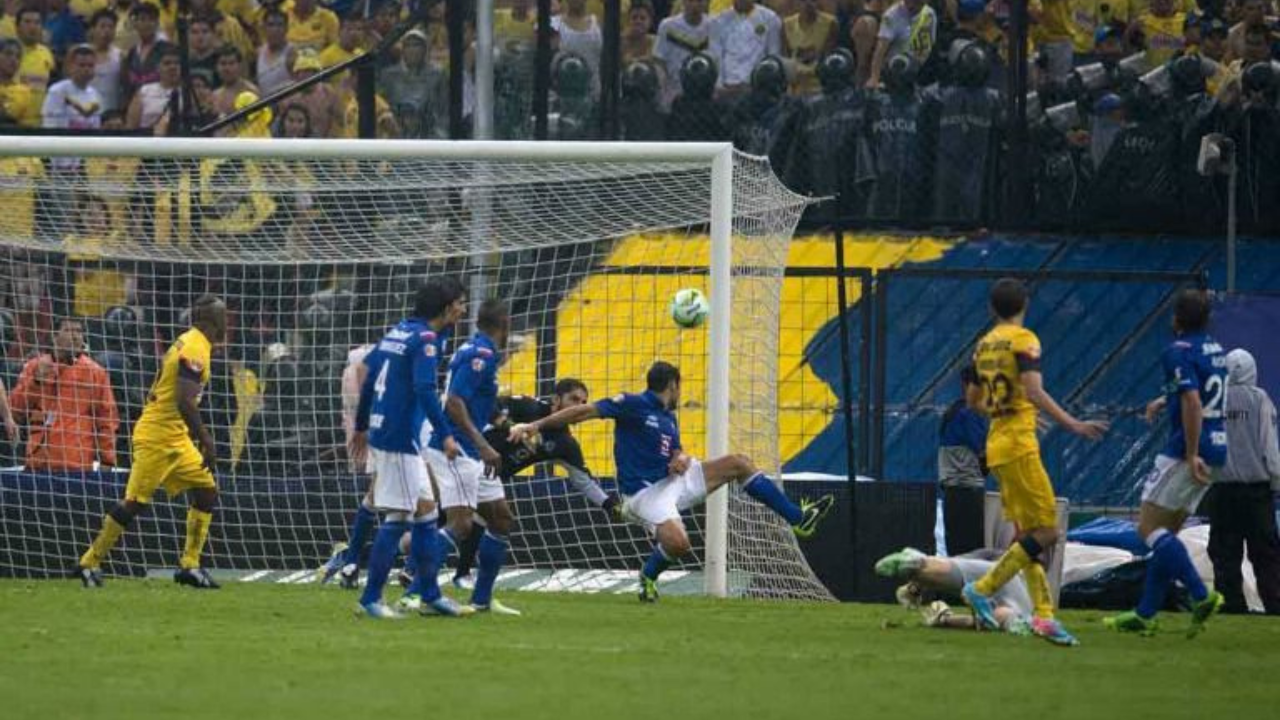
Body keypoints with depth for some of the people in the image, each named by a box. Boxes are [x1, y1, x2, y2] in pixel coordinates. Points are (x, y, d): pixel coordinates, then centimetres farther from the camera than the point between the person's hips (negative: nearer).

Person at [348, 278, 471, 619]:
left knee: (426, 510, 13)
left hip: (385, 433, 10)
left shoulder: (399, 331, 13)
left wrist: (361, 427, 27)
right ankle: (370, 599, -2)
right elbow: (424, 390, -26)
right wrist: (446, 435, -26)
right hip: (399, 438, -10)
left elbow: (369, 374, 19)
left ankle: (430, 596, 17)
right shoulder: (424, 338, -14)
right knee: (398, 518, -5)